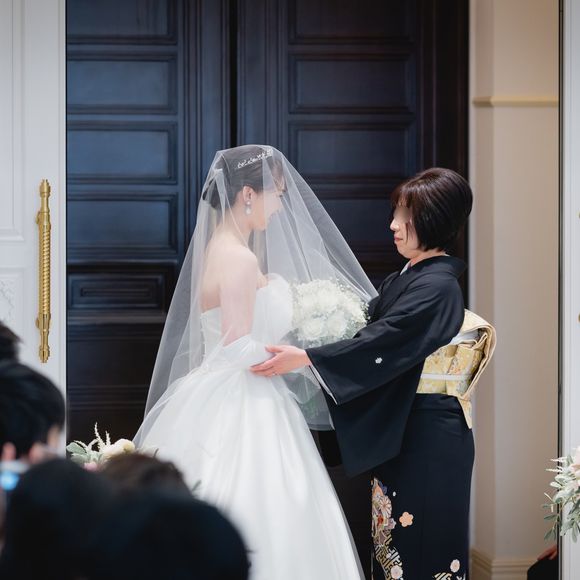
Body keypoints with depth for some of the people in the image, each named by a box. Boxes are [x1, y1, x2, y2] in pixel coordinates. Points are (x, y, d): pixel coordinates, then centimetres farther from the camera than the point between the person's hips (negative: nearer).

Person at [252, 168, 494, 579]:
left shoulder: (437, 287, -15)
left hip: (429, 439, -9)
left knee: (422, 546, -4)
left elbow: (382, 343, -22)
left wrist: (304, 358, -23)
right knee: (394, 543, 10)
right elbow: (371, 334, 13)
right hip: (398, 432, 9)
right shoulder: (401, 281, 12)